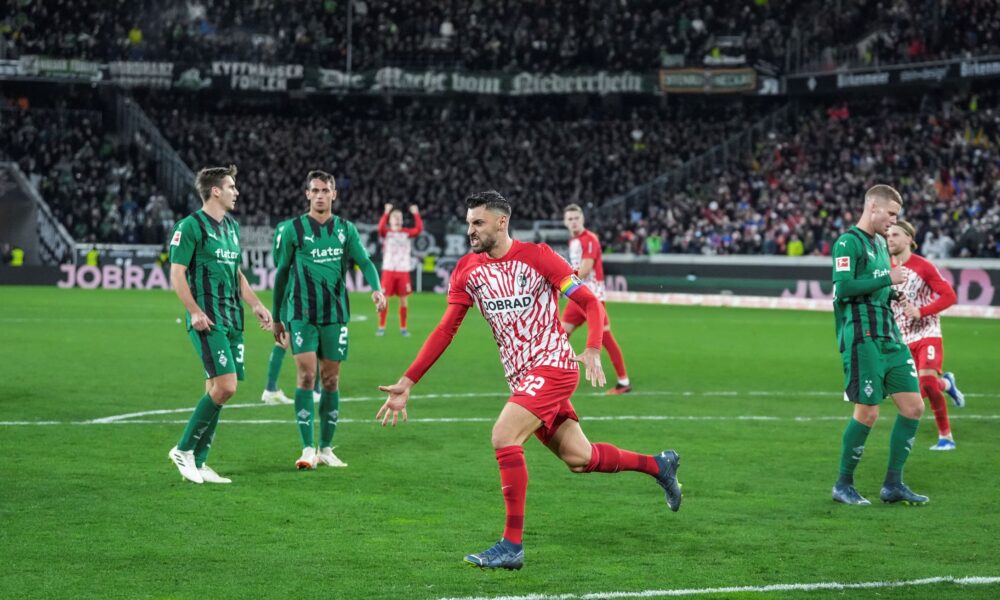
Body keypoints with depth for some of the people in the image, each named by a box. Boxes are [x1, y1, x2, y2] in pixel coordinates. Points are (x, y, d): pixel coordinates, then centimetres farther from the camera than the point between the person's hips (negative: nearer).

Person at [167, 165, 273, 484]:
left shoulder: (232, 226, 17)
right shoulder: (190, 226, -8)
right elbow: (177, 273, -11)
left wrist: (256, 304, 18)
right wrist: (194, 311, -20)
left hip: (232, 319, 8)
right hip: (208, 320, -8)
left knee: (217, 389, 7)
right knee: (225, 386, -17)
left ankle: (197, 462, 12)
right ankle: (184, 449, -4)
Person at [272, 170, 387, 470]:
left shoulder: (346, 229, 9)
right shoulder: (293, 229, 2)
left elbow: (364, 262, 1)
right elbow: (281, 273, 8)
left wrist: (376, 288, -21)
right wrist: (276, 317, 11)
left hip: (335, 313, 3)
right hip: (302, 314, -3)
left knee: (331, 380, 6)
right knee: (306, 375, -13)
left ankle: (326, 448, 15)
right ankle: (307, 449, -11)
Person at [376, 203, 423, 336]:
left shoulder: (407, 233, 7)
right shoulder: (386, 232, 3)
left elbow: (419, 229, -10)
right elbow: (381, 227, -20)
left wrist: (416, 214, -16)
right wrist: (386, 213, -29)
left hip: (403, 271, 2)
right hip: (388, 270, -2)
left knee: (403, 299, 4)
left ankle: (403, 328, 11)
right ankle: (381, 327, 5)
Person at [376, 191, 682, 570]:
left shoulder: (536, 256, -10)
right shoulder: (467, 271, 5)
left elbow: (590, 303, -9)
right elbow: (445, 330, 7)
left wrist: (592, 350, -25)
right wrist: (407, 382, 1)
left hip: (552, 367, -6)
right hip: (521, 378, 6)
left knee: (503, 438, -22)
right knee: (578, 459, 7)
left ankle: (512, 545, -16)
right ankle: (658, 464, 32)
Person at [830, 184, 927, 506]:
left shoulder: (880, 242, 19)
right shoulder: (848, 242, -8)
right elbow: (843, 287, -20)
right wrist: (887, 278, -16)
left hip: (889, 336, 9)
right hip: (863, 337, -9)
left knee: (914, 406, 3)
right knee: (868, 413, -6)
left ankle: (893, 485, 10)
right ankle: (843, 485, 9)